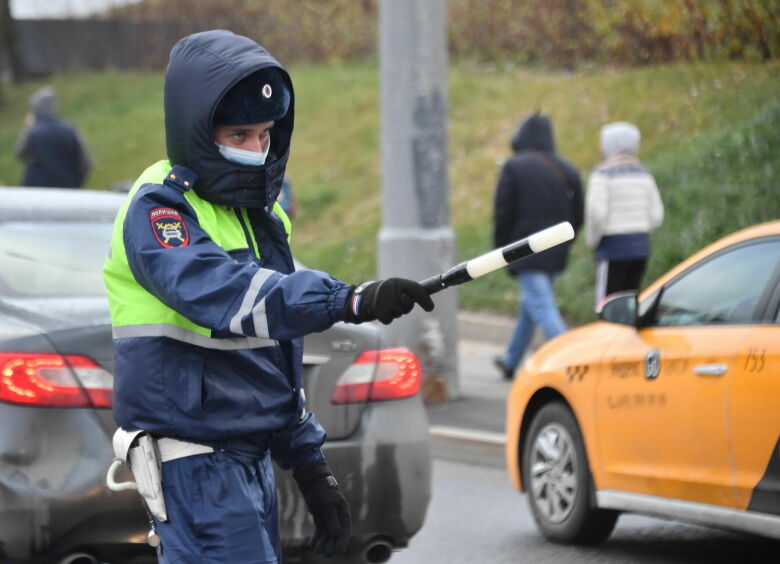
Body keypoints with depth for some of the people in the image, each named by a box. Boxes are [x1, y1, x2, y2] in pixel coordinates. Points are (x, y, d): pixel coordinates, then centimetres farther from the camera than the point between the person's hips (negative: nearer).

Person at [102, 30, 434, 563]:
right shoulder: (158, 208, -12)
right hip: (196, 459, -9)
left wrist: (309, 461, 18)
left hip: (254, 457, 9)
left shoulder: (259, 213, 16)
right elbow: (219, 292, -32)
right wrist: (350, 300, -43)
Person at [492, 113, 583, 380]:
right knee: (530, 305, 21)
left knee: (542, 309, -10)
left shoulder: (514, 167, -8)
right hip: (555, 253, 7)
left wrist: (501, 248, 1)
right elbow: (578, 214, 9)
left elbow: (503, 212, -10)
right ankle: (511, 361, 34)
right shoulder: (566, 169, 8)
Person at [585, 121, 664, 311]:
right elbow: (656, 216, 10)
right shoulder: (643, 174, 10)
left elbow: (597, 212, -17)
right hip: (641, 247, 7)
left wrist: (592, 239, -1)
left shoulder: (603, 174, -8)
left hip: (613, 248, -6)